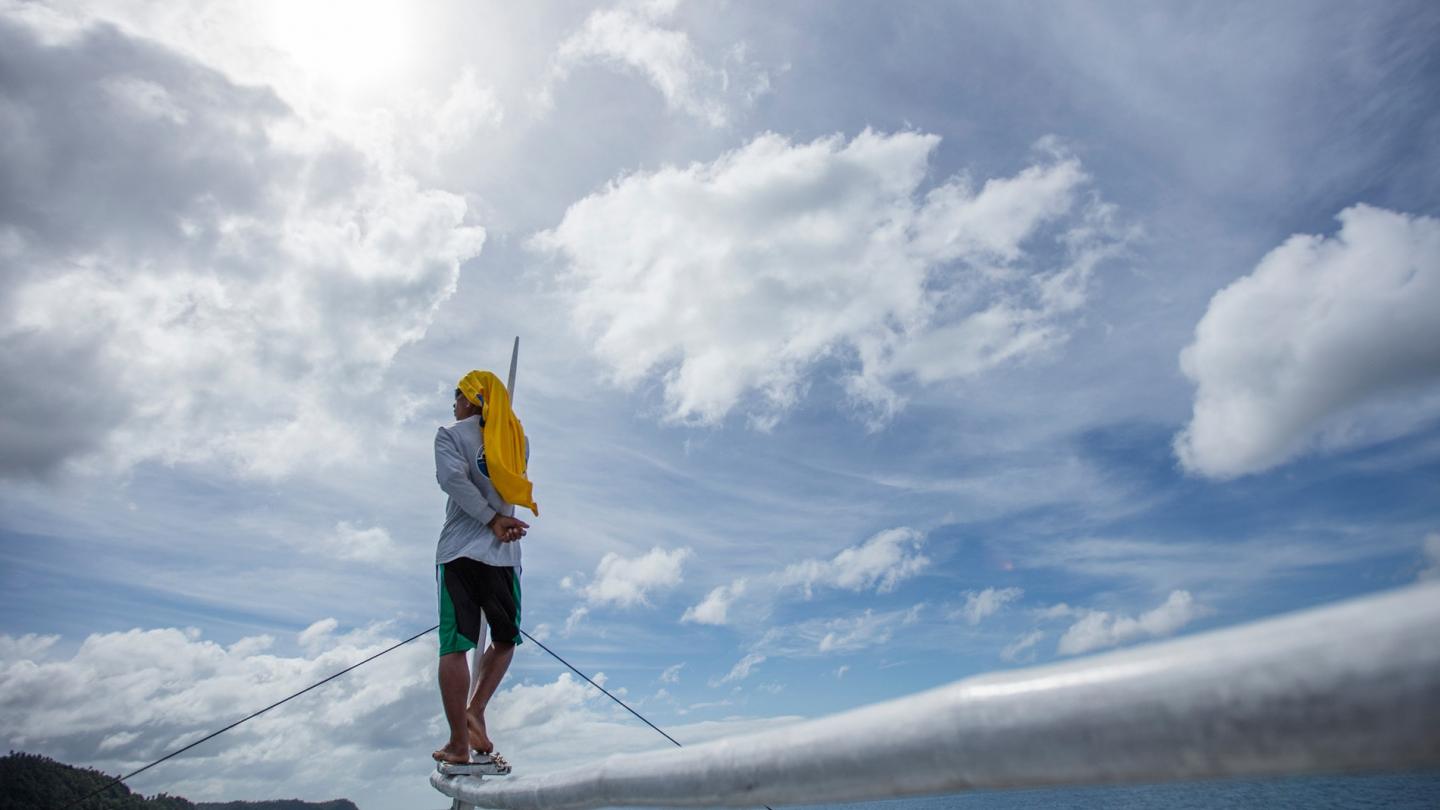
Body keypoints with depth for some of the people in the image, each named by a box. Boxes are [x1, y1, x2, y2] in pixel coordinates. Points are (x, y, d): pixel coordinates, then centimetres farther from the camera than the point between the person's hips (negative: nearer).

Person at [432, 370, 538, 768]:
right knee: (505, 639, 19)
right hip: (504, 554, 3)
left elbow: (453, 478, -14)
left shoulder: (451, 434, 2)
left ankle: (459, 744, 1)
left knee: (454, 647, 0)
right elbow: (514, 486, 15)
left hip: (458, 550, -3)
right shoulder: (517, 437, 13)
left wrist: (493, 520, -11)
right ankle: (476, 710, 3)